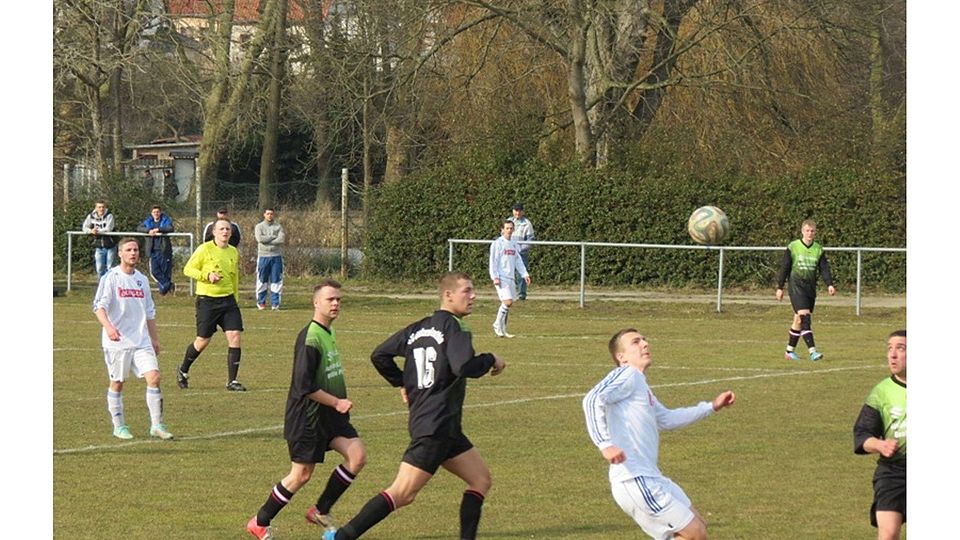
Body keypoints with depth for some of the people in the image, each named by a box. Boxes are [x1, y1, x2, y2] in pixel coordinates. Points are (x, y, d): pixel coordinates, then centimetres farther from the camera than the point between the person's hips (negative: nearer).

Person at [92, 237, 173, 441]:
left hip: (141, 340, 5)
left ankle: (157, 425, -3)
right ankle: (119, 426, 15)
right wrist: (108, 326, -32)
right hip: (117, 341, -5)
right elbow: (99, 306, -15)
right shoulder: (110, 278, -5)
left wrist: (154, 339, 22)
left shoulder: (142, 280, 14)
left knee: (154, 377, -8)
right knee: (117, 383, 3)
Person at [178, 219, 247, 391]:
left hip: (228, 299, 4)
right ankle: (183, 371, 27)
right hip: (207, 300, -4)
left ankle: (232, 381, -4)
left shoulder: (234, 252, 10)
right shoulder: (205, 249, -6)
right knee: (203, 341, 0)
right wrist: (207, 276, -18)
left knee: (235, 337, -9)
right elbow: (188, 269, -5)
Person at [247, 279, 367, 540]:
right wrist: (337, 402, -18)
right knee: (302, 474, -3)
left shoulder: (329, 333, 10)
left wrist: (340, 403, 16)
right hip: (307, 417, -8)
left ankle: (321, 511, 8)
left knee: (357, 456, -6)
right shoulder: (310, 338, -19)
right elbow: (304, 386, -23)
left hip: (330, 415, 8)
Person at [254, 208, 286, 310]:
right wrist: (274, 237, -7)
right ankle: (261, 302, 9)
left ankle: (275, 303, 3)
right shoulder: (259, 227, 6)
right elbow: (260, 238, -12)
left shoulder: (278, 226, 8)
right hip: (263, 256, -1)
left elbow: (282, 240, -7)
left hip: (276, 256, 1)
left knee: (276, 281, 0)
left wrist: (267, 240, -10)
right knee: (262, 280, 2)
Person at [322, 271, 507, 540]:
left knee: (481, 479, 15)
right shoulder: (453, 327, -11)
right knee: (401, 493, -12)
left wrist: (402, 384, 23)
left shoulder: (417, 329, 13)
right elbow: (464, 367, -26)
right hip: (436, 425, -10)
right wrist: (491, 361, -7)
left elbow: (380, 356, 14)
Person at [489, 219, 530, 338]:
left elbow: (518, 260, 20)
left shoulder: (514, 244, 14)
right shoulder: (497, 243, -5)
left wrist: (524, 274, 12)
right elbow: (493, 261, -8)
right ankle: (498, 325, -2)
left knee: (507, 303, 6)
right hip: (501, 278, -7)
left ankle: (502, 330, 13)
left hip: (511, 278, 7)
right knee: (508, 302, -17)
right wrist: (495, 277, -14)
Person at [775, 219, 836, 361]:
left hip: (811, 288, 4)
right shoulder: (793, 247, -2)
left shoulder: (819, 249, 8)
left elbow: (824, 268, 3)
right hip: (796, 286, -4)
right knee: (804, 317, -17)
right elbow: (784, 268, 2)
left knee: (798, 320, 9)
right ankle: (812, 351, -24)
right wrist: (780, 287, 2)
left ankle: (790, 351, 22)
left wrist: (829, 284, -12)